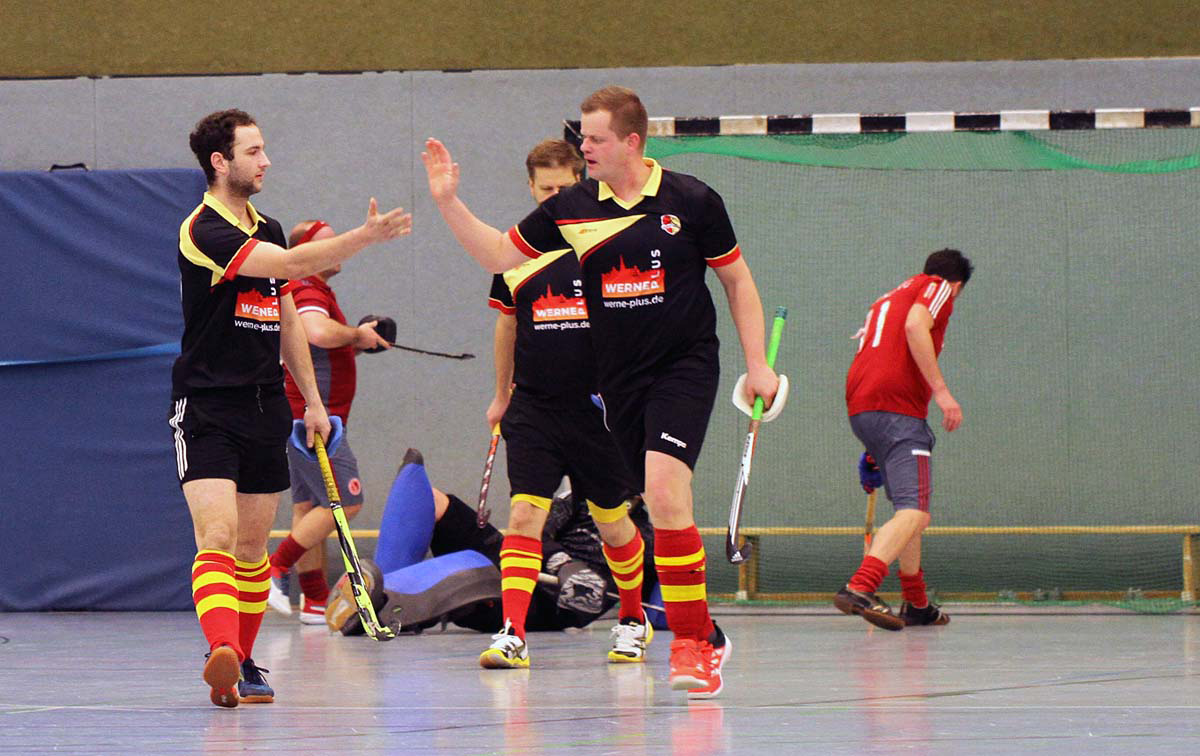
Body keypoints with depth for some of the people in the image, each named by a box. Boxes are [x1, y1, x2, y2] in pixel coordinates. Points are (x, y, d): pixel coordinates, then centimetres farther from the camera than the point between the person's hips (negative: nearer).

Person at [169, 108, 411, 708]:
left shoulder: (269, 230, 15)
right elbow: (292, 264, -24)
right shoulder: (203, 230, -13)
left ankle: (242, 666, 15)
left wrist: (312, 400, 19)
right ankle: (222, 653, -33)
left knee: (253, 544, 8)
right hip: (206, 406, -7)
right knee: (217, 534, -20)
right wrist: (365, 237, -26)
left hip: (265, 408, 7)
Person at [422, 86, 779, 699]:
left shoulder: (690, 200, -5)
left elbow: (737, 279, 5)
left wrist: (757, 364, 2)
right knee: (661, 507, 4)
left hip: (685, 366, -4)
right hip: (618, 376, 4)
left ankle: (691, 641, -18)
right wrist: (449, 202, 1)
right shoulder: (571, 209, 3)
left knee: (663, 486, -22)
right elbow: (499, 254, 13)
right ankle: (705, 637, 17)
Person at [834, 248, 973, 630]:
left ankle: (916, 604, 28)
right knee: (914, 513, -18)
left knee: (909, 509, 23)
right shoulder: (938, 288, 8)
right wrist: (940, 390, -16)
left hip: (860, 408, 9)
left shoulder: (891, 296, 31)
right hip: (898, 410, -9)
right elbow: (915, 327, -13)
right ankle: (859, 589, -37)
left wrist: (874, 451, 37)